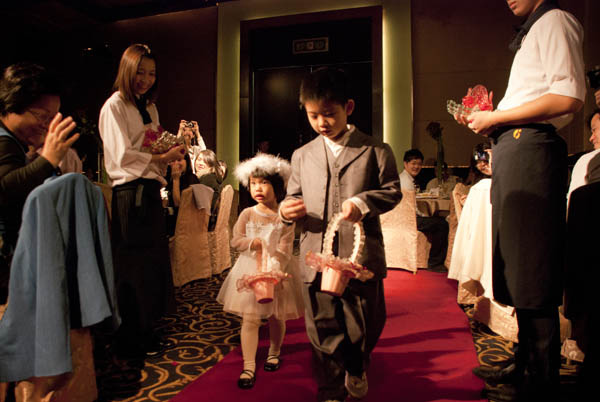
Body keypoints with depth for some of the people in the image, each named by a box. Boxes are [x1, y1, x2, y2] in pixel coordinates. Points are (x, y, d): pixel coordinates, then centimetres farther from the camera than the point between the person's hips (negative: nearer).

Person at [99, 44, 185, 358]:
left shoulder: (149, 108, 19)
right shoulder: (114, 105, -6)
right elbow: (122, 156, -14)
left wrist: (175, 141, 3)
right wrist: (162, 158, -14)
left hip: (150, 191, 8)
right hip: (129, 193, -8)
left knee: (153, 264, 12)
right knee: (132, 268, 1)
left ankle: (145, 332, 27)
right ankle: (130, 341, 16)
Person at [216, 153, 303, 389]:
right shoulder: (247, 214, -1)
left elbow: (285, 248, -13)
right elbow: (236, 241, 0)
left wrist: (273, 270, -25)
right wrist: (252, 242, -19)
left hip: (277, 271, -1)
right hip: (250, 270, 1)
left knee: (277, 317, 13)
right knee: (250, 319, 0)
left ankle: (274, 353, 40)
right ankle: (249, 366, 10)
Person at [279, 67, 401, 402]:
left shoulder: (375, 150, 1)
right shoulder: (302, 155, 11)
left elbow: (392, 190, -1)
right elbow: (294, 195, 15)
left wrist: (363, 202, -19)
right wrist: (287, 210, -7)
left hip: (361, 256, -2)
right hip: (316, 258, 2)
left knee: (366, 323, 11)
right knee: (324, 330, 10)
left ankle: (357, 367, 44)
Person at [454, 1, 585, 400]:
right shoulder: (533, 32, 28)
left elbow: (569, 97, -16)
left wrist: (495, 118, -12)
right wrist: (487, 119, 13)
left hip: (532, 149, -10)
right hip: (512, 148, 10)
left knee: (533, 273, -6)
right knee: (517, 266, 13)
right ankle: (525, 361, 26)